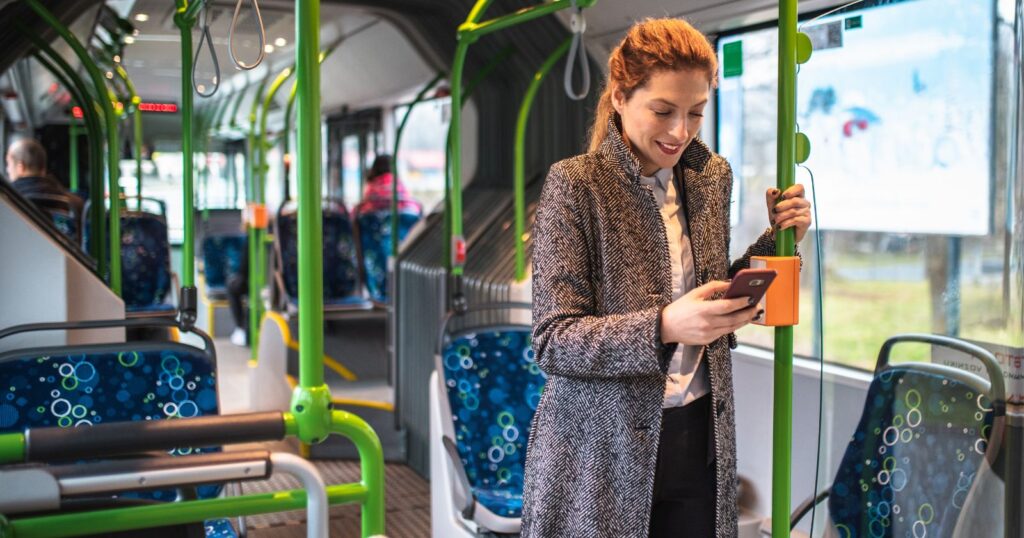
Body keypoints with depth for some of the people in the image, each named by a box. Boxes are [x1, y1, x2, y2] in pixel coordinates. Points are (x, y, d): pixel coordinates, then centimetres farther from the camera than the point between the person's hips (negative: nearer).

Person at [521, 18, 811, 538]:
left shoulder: (712, 176, 6)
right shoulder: (575, 184, -11)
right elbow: (552, 340, -15)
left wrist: (776, 240, 1)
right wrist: (663, 328, -29)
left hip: (700, 440, 5)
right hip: (600, 455, -5)